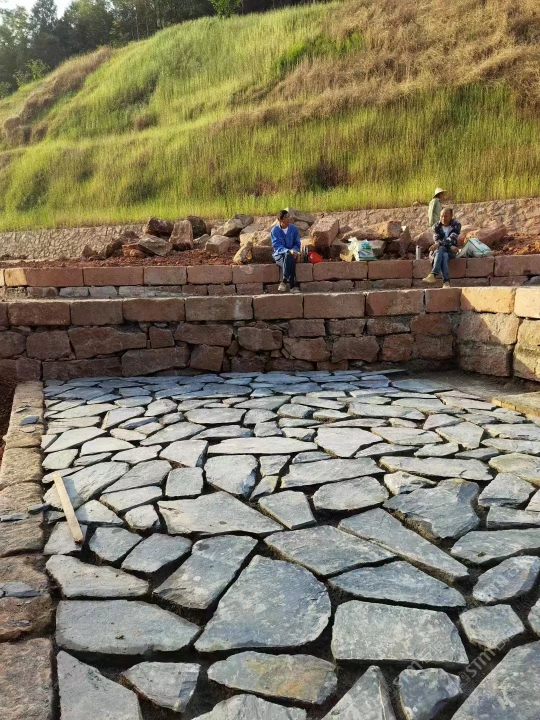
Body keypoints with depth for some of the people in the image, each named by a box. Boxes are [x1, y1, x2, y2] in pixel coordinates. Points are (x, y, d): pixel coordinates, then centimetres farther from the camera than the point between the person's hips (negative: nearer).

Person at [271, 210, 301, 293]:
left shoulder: (294, 228, 4)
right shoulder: (275, 230, -4)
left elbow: (297, 244, 7)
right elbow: (277, 247, -12)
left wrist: (294, 251, -17)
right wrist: (289, 251, -30)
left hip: (291, 254, 2)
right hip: (279, 255, -2)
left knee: (289, 257, -36)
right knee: (288, 256, -36)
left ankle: (284, 282, -31)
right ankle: (293, 286, -38)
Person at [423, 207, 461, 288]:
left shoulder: (456, 225, -1)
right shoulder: (437, 227, 6)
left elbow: (451, 239, -17)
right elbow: (437, 240, -8)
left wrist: (439, 244, -34)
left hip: (450, 252, -2)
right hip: (436, 252, 2)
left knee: (440, 249, -37)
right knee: (444, 256, -35)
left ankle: (433, 275, -49)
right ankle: (446, 281, -47)